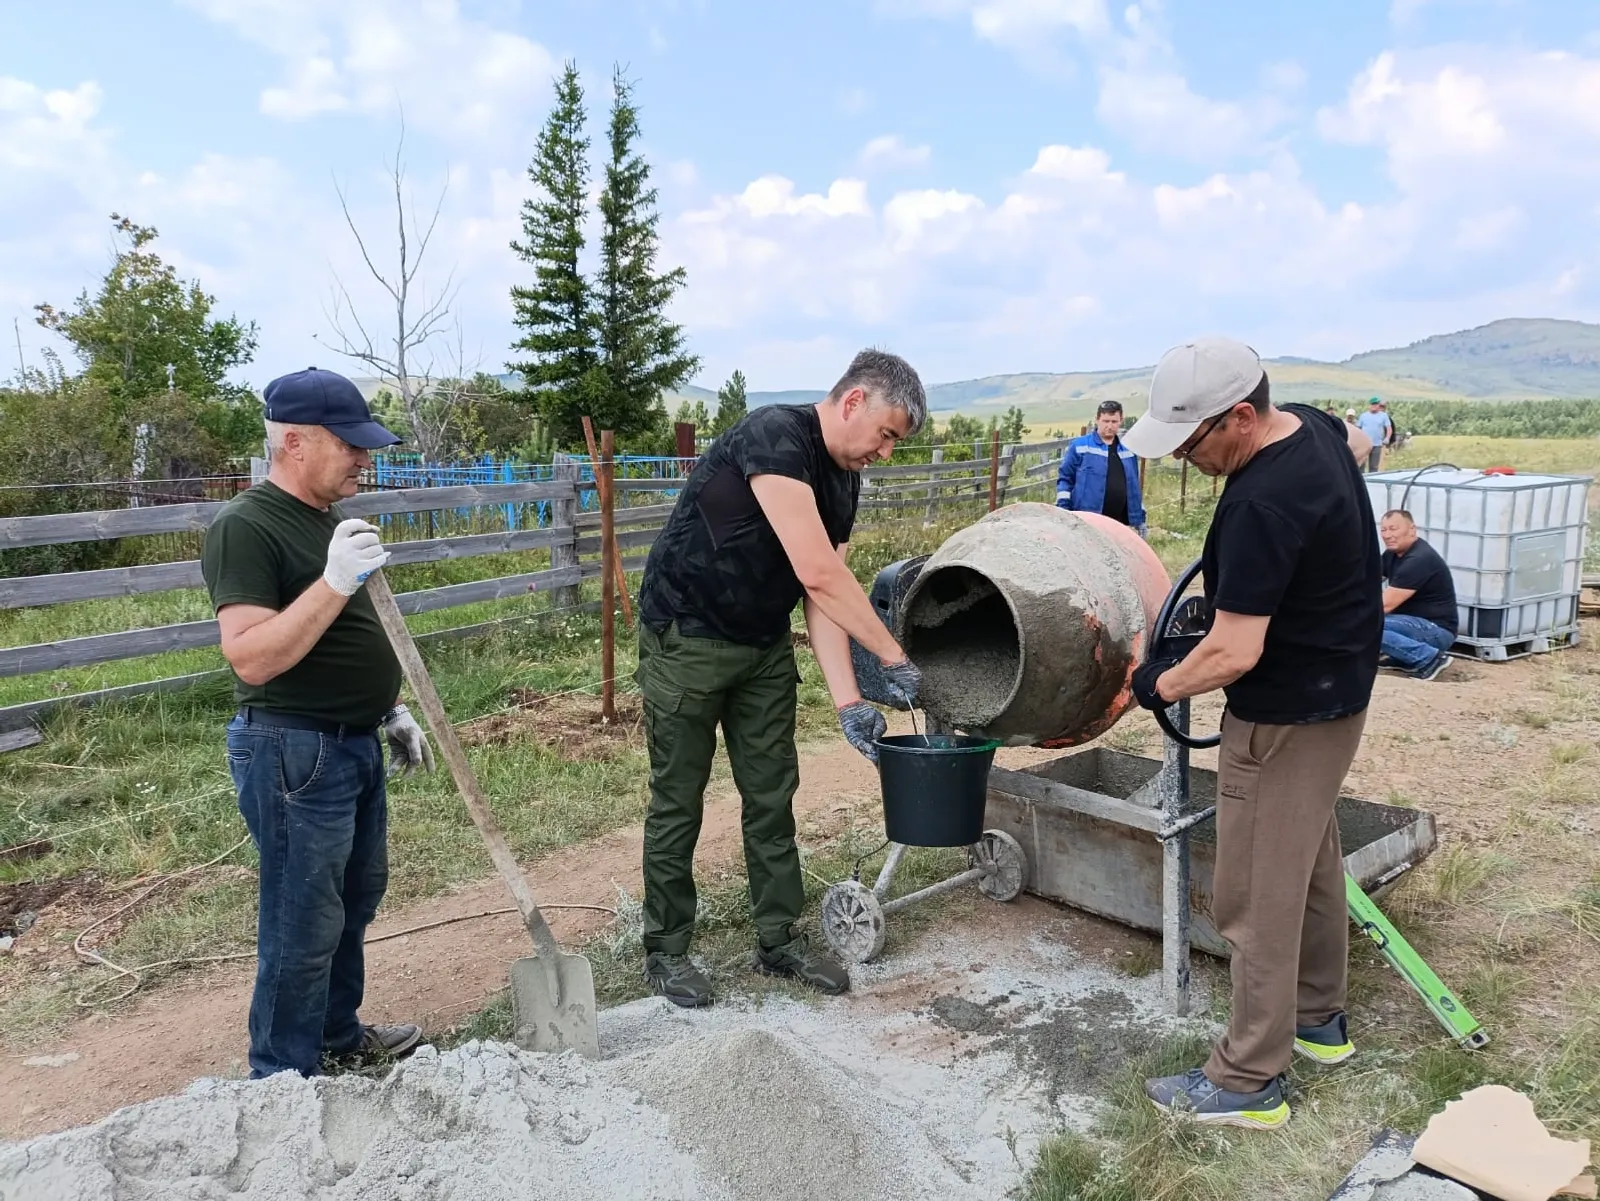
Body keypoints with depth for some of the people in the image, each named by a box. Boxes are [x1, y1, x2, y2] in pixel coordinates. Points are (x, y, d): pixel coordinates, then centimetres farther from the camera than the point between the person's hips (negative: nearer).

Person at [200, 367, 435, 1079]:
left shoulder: (324, 519, 11)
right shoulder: (246, 527, -18)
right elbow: (250, 658, -27)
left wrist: (390, 708, 20)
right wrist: (334, 581, -34)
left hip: (354, 745, 9)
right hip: (293, 753, -9)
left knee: (355, 900, 20)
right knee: (303, 924, 1)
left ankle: (338, 1033, 38)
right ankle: (283, 1078, 18)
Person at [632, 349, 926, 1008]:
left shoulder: (843, 483, 3)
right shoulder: (774, 436, -24)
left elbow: (824, 597, -1)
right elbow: (818, 573, -31)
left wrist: (848, 701, -10)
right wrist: (894, 659, -24)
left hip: (764, 647, 8)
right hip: (687, 641, -8)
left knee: (773, 797, 10)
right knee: (678, 801, 4)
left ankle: (779, 939, 24)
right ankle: (665, 949, 20)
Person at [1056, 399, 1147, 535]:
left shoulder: (1128, 450, 13)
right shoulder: (1079, 447, -3)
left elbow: (1134, 486, 18)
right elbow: (1064, 478, -1)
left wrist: (1140, 519, 16)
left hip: (1118, 524, 5)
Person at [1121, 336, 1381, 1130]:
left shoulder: (1259, 505, -31)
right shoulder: (1313, 425, -2)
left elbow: (1234, 653, -31)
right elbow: (1360, 443, 25)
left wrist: (1159, 685, -12)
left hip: (1286, 716, -10)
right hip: (1337, 693, 10)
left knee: (1257, 900, 1)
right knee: (1313, 863, 22)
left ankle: (1248, 1082, 14)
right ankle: (1320, 1019, 40)